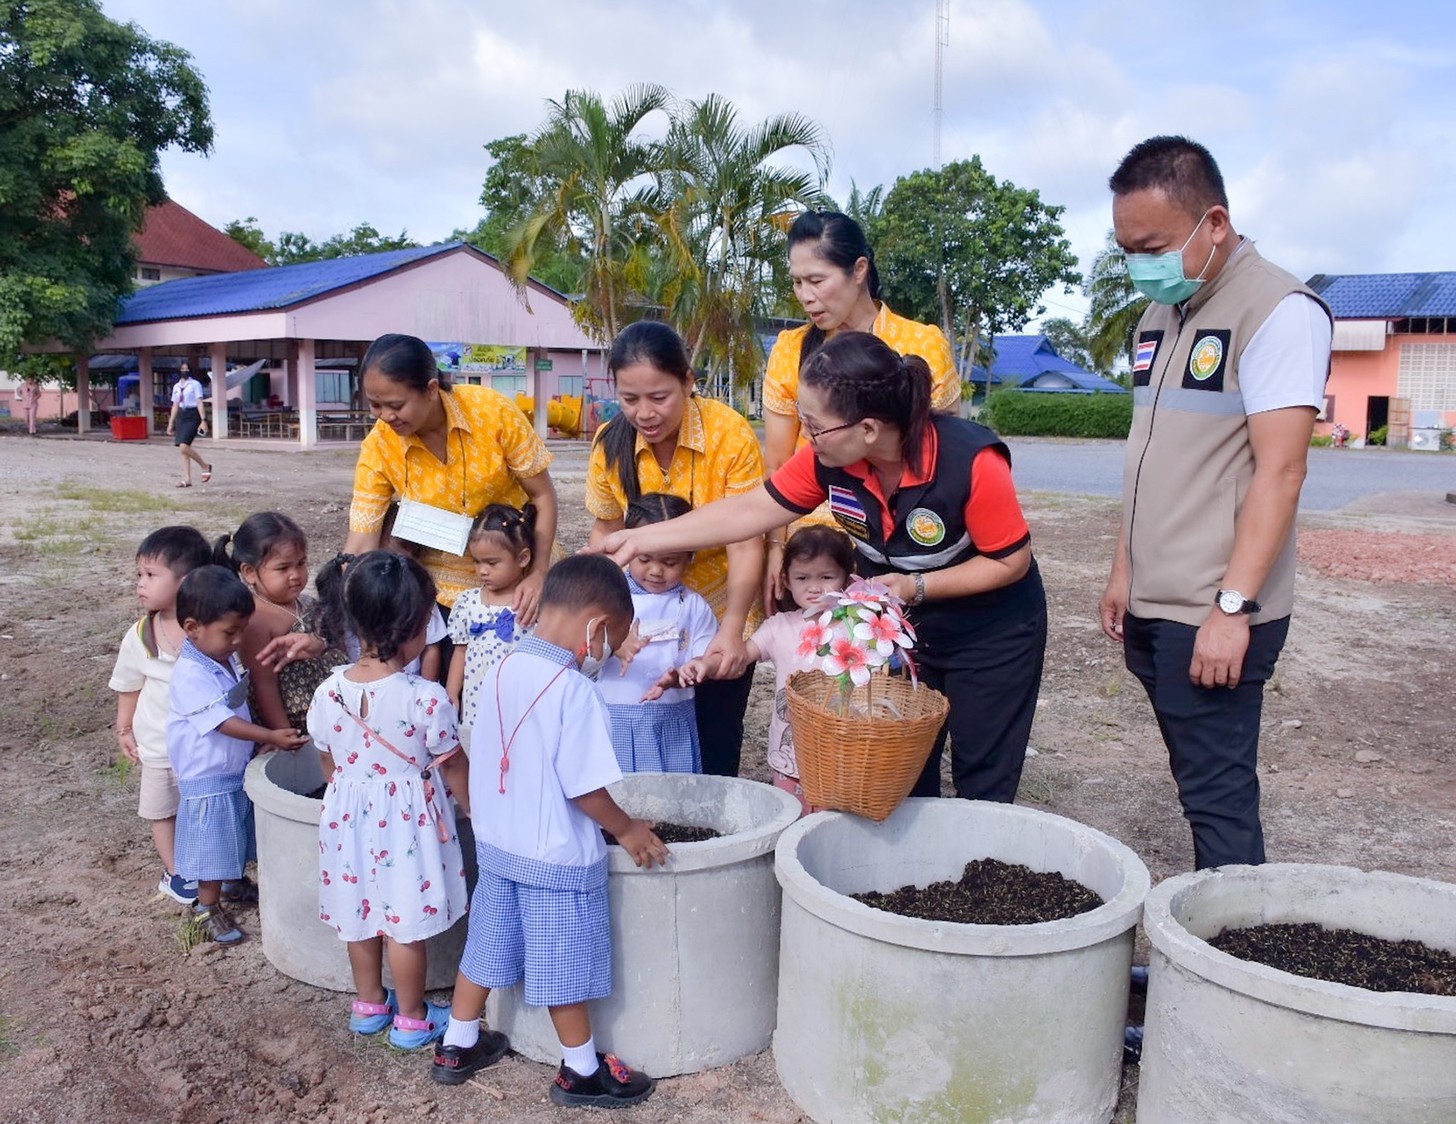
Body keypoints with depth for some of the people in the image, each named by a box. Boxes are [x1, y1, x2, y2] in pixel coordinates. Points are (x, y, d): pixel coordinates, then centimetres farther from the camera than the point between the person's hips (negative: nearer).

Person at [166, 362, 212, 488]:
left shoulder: (195, 384, -2)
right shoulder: (176, 387, 15)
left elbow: (200, 403, -7)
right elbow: (175, 406, 19)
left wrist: (203, 420, -15)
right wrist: (171, 423, 16)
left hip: (192, 416, -7)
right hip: (181, 416, 7)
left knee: (184, 447, -19)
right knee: (183, 449, 3)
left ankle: (205, 466, 1)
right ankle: (187, 479, 4)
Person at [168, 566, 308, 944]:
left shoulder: (227, 657, 2)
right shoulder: (190, 674, -26)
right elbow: (223, 721, -30)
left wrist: (268, 736, 9)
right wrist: (271, 736, -33)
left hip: (240, 766, 8)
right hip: (209, 776, -8)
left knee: (239, 834, 24)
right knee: (213, 846, 6)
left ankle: (234, 883, 44)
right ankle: (208, 907, 23)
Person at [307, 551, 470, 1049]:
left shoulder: (329, 690, -10)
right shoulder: (425, 698, -24)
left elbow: (329, 761, 5)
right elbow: (452, 765, -12)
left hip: (349, 814, 5)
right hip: (407, 819, -5)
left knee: (361, 913, 21)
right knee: (405, 924, 9)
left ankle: (369, 1004, 38)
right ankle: (412, 1018, 25)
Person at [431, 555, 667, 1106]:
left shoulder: (501, 670, -2)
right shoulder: (573, 689, -24)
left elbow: (488, 761, 8)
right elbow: (583, 787, -21)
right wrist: (628, 830, -5)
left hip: (496, 844, 7)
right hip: (557, 857, -7)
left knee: (488, 945, 22)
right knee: (564, 964, 9)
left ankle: (458, 1046, 38)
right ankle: (581, 1071, 26)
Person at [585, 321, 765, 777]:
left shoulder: (731, 434, -21)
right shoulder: (610, 443, -11)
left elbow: (745, 544, -21)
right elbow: (606, 530, 3)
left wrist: (731, 630, -29)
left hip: (721, 619, -3)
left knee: (713, 753, 5)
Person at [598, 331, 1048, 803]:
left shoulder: (972, 462, -33)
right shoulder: (830, 456, -20)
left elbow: (1012, 560, -20)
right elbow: (751, 510, -11)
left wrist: (915, 587, -28)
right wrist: (642, 538, -13)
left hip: (991, 634, -4)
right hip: (899, 627, 4)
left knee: (982, 784, 6)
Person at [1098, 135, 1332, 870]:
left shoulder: (1279, 310, -10)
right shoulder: (1160, 315, 13)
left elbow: (1280, 471, -16)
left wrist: (1233, 606, -20)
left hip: (1213, 614, -7)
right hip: (1152, 606, 7)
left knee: (1217, 795, -1)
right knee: (1201, 782, 14)